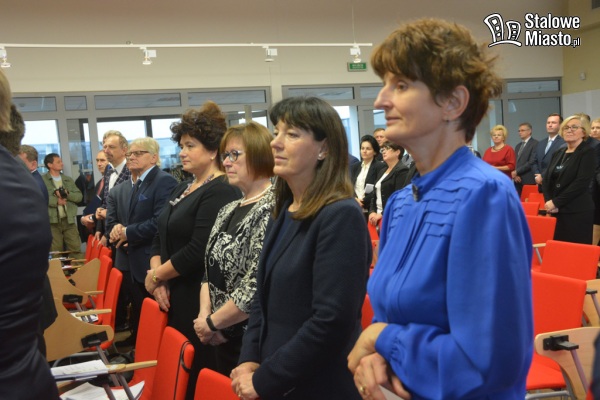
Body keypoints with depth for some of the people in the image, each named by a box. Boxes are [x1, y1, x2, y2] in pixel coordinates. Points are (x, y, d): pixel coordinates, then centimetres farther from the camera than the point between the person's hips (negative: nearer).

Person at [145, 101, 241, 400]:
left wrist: (154, 276, -11)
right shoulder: (182, 189, 14)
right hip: (173, 298, 9)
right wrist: (158, 279, -3)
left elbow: (198, 251, -22)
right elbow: (161, 238, 13)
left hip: (200, 302, -9)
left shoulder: (222, 192, -14)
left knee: (198, 375, 2)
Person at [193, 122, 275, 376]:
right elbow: (211, 270, 13)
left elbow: (256, 289, -24)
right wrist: (204, 313, -3)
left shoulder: (271, 211, -18)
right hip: (224, 337, 8)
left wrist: (212, 322, -13)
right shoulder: (228, 211, 10)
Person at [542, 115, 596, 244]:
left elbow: (581, 183, -15)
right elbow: (546, 179, 11)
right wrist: (548, 201, -7)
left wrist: (556, 202, -16)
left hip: (578, 212, -6)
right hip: (556, 211, 6)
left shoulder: (588, 152, -4)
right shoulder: (558, 153, 15)